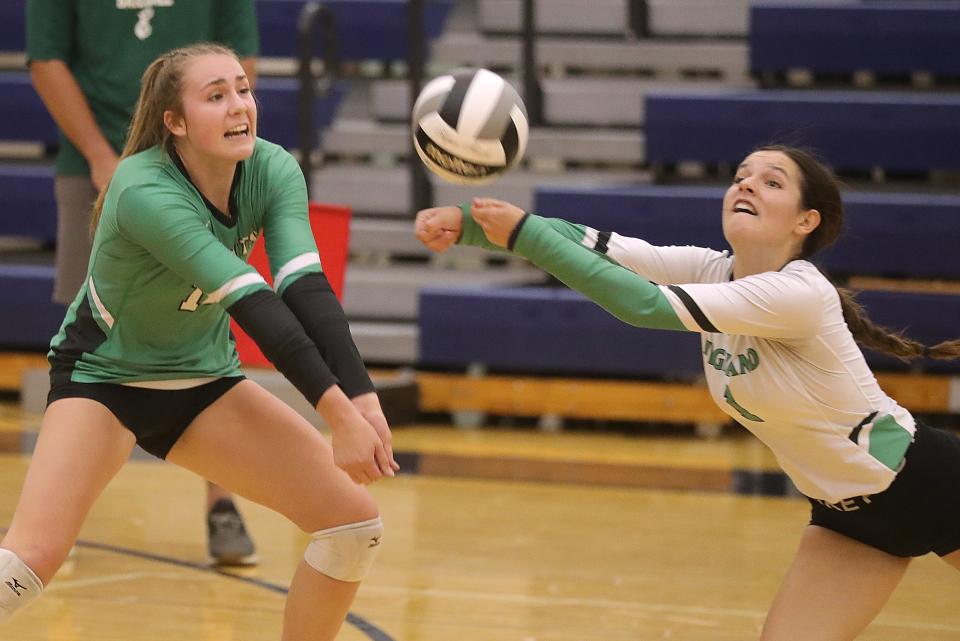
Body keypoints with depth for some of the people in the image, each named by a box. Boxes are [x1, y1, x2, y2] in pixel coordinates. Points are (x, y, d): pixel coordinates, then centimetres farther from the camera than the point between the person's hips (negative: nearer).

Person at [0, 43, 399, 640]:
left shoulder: (273, 171, -14)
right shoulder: (145, 192, -31)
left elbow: (307, 288, -27)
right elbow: (253, 304, -39)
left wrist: (364, 399, -42)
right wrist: (339, 413, -44)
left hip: (202, 379, 6)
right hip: (102, 376, -6)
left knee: (355, 521, -5)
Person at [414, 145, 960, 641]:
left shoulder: (800, 293, -30)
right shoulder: (712, 270, -7)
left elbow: (646, 304, -36)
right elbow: (590, 244, -18)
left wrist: (525, 233, -36)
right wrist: (467, 223, -30)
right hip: (847, 511, 7)